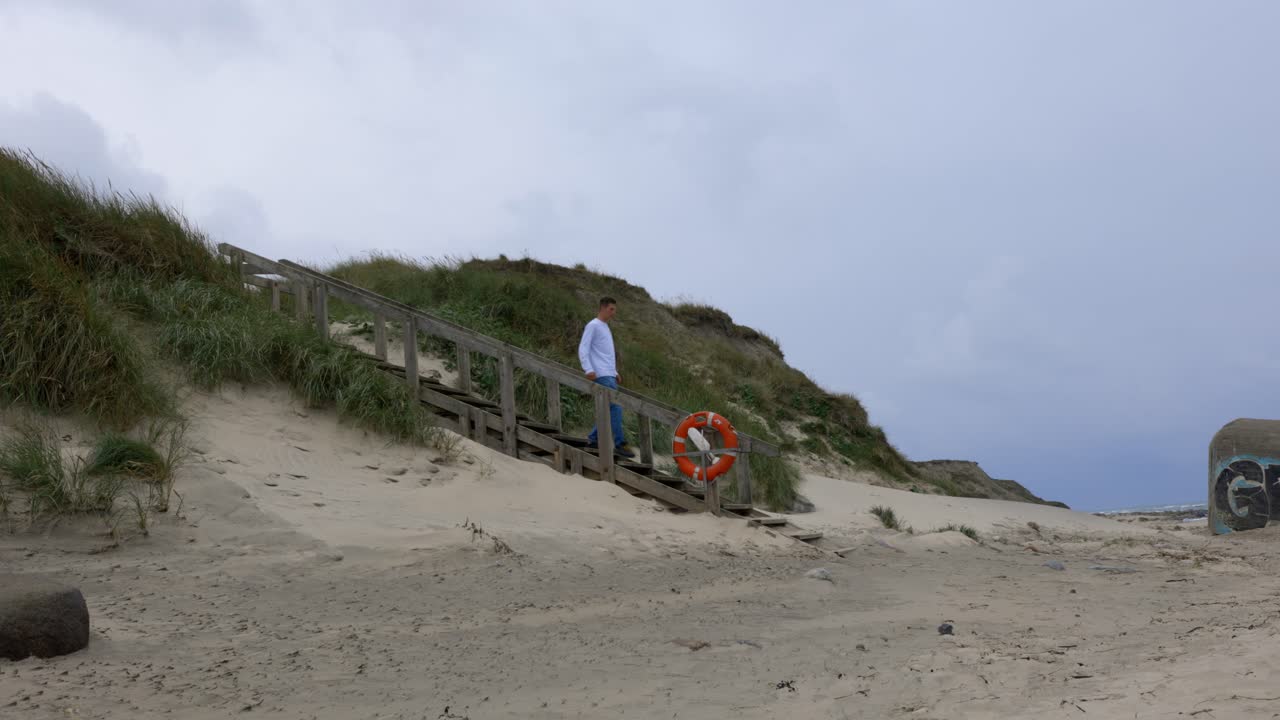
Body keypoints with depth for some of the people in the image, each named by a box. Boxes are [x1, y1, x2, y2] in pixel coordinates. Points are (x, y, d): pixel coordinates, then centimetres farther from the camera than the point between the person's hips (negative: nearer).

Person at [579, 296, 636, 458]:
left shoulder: (605, 327, 23)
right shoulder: (593, 326, -5)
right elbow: (583, 349, -12)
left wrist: (615, 372, 24)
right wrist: (588, 369, -24)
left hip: (610, 375, 9)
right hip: (602, 375, -9)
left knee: (611, 409, 8)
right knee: (615, 407, -14)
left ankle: (593, 439, 15)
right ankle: (620, 444, -13)